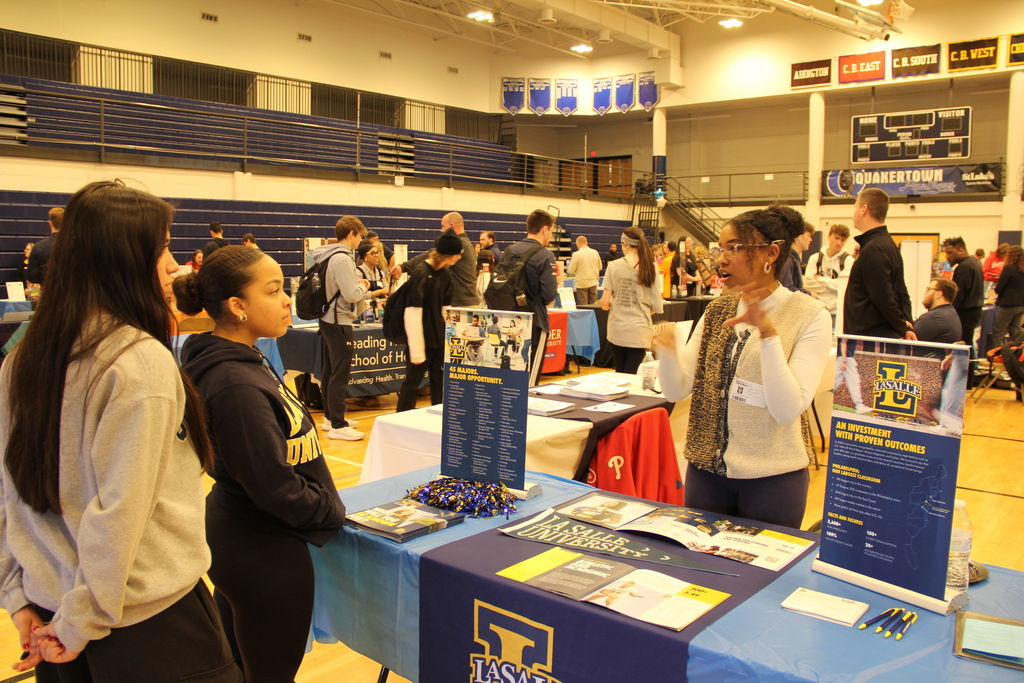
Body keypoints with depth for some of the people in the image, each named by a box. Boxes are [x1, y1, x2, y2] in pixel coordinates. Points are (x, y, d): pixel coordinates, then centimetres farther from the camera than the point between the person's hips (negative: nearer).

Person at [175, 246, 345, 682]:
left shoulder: (243, 362, 3)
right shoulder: (236, 385, -27)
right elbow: (273, 488, -26)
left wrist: (326, 507, 7)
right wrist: (332, 513, -10)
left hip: (235, 537, 10)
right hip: (263, 552, -10)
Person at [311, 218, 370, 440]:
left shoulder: (327, 256, 9)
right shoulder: (342, 259, -19)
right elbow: (351, 295, -24)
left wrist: (357, 284, 7)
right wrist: (363, 287, -4)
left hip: (327, 320, 10)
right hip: (339, 322, -10)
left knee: (329, 371, 16)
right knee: (340, 374, -5)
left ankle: (330, 417, 27)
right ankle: (337, 425, 0)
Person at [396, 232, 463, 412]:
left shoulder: (445, 273, 7)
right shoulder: (421, 274, -17)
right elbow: (412, 313, -20)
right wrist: (417, 350, -21)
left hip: (440, 339, 7)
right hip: (423, 339, -7)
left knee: (440, 383, 12)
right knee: (413, 382, 3)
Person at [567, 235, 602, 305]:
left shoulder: (576, 254, -13)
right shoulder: (595, 252, 0)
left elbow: (570, 271, -8)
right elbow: (600, 267, 12)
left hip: (582, 283, -4)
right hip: (593, 282, 4)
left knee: (583, 306, 2)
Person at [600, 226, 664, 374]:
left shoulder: (614, 266, -6)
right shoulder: (650, 269, -3)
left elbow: (605, 302, -8)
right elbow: (657, 307, -4)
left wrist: (606, 305, 16)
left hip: (617, 330, 1)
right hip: (639, 331, -1)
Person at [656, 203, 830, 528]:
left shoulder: (810, 316, -11)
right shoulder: (717, 310, 4)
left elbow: (787, 409, -21)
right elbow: (677, 389, -2)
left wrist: (767, 333, -30)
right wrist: (666, 352, -21)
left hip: (772, 478, -4)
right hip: (707, 470, 4)